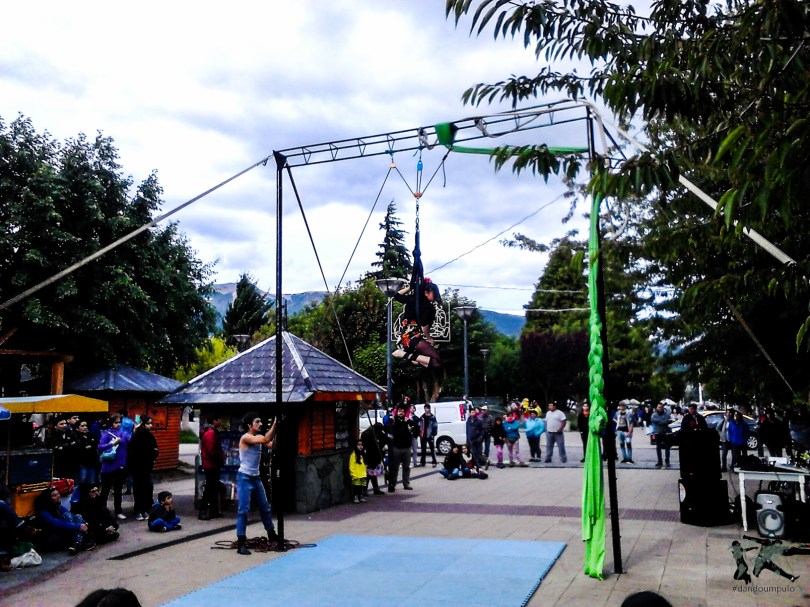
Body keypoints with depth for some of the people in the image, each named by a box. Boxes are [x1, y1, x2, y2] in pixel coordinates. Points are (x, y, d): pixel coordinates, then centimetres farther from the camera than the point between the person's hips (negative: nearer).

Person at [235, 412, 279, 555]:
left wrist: (277, 428, -12)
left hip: (256, 477, 8)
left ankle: (272, 535, 32)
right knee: (243, 510, -8)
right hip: (244, 478, -8)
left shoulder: (258, 437, 8)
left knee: (265, 507, 17)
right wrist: (275, 424, -27)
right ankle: (241, 543, -5)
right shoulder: (245, 438, -16)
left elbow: (271, 445, -5)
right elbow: (266, 440, -28)